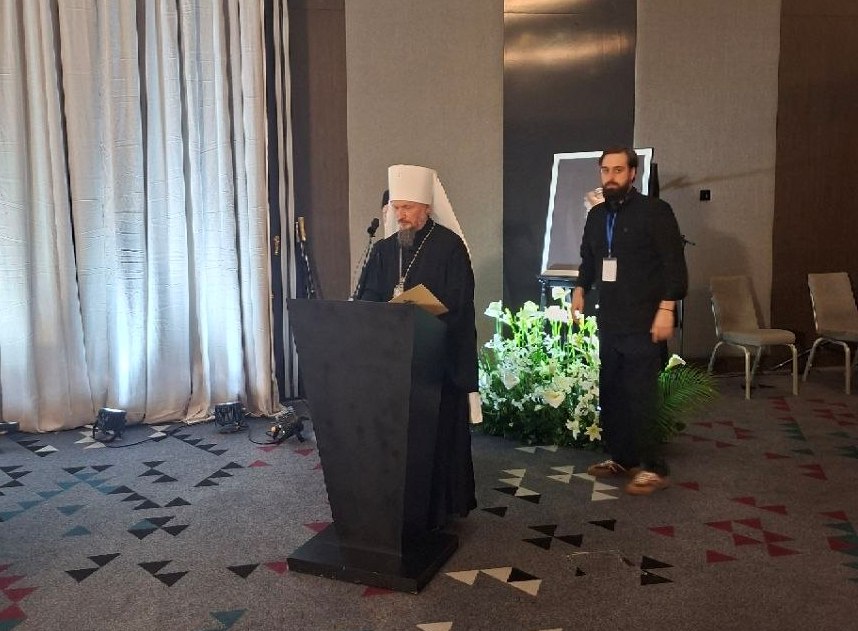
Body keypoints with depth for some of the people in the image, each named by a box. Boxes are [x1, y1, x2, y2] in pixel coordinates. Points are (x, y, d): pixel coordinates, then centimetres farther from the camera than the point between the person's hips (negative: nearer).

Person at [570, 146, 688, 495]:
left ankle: (653, 467, 8)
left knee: (640, 397, -5)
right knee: (610, 394, 11)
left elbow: (674, 264, -11)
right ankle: (621, 457, 25)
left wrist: (666, 309, -18)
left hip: (642, 323, -7)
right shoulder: (596, 215, 13)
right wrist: (580, 289, 10)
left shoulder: (654, 211, -7)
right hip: (609, 322, 7)